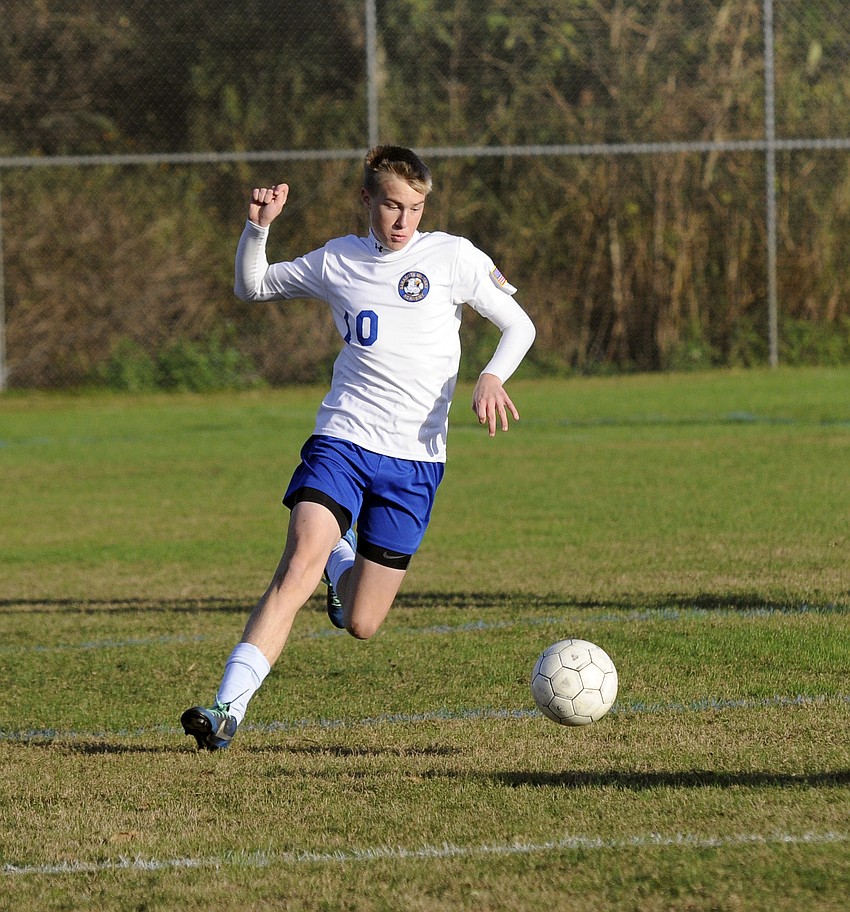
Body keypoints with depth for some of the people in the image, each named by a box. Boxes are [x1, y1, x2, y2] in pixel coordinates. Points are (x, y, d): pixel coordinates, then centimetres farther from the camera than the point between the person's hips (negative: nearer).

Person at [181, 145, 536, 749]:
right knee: (299, 566, -24)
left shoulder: (453, 256, 0)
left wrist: (492, 378, -14)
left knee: (361, 625, 4)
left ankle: (341, 561, 40)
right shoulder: (338, 262, 8)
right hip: (341, 442, 0)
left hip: (415, 458, 0)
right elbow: (252, 287, 22)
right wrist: (259, 226, 3)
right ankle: (229, 707, -27)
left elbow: (519, 325, 6)